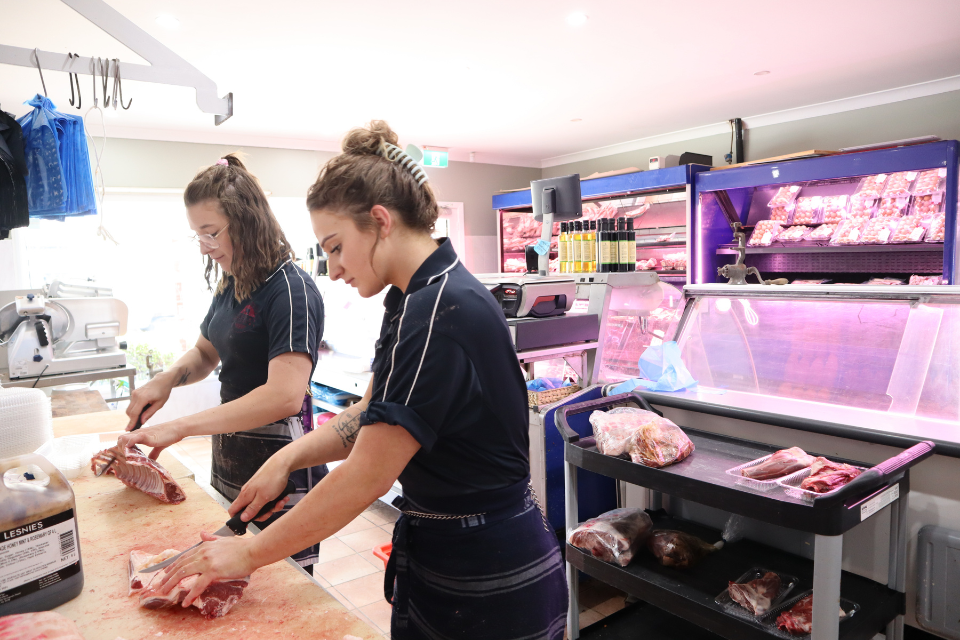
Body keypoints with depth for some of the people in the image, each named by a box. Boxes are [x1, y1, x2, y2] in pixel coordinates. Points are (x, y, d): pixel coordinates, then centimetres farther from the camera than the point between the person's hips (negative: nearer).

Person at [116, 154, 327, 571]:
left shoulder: (291, 291, -20)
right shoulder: (231, 286, 9)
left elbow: (285, 395, -29)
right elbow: (206, 352, 23)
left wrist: (180, 427, -29)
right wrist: (168, 378, 2)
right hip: (229, 464, 9)